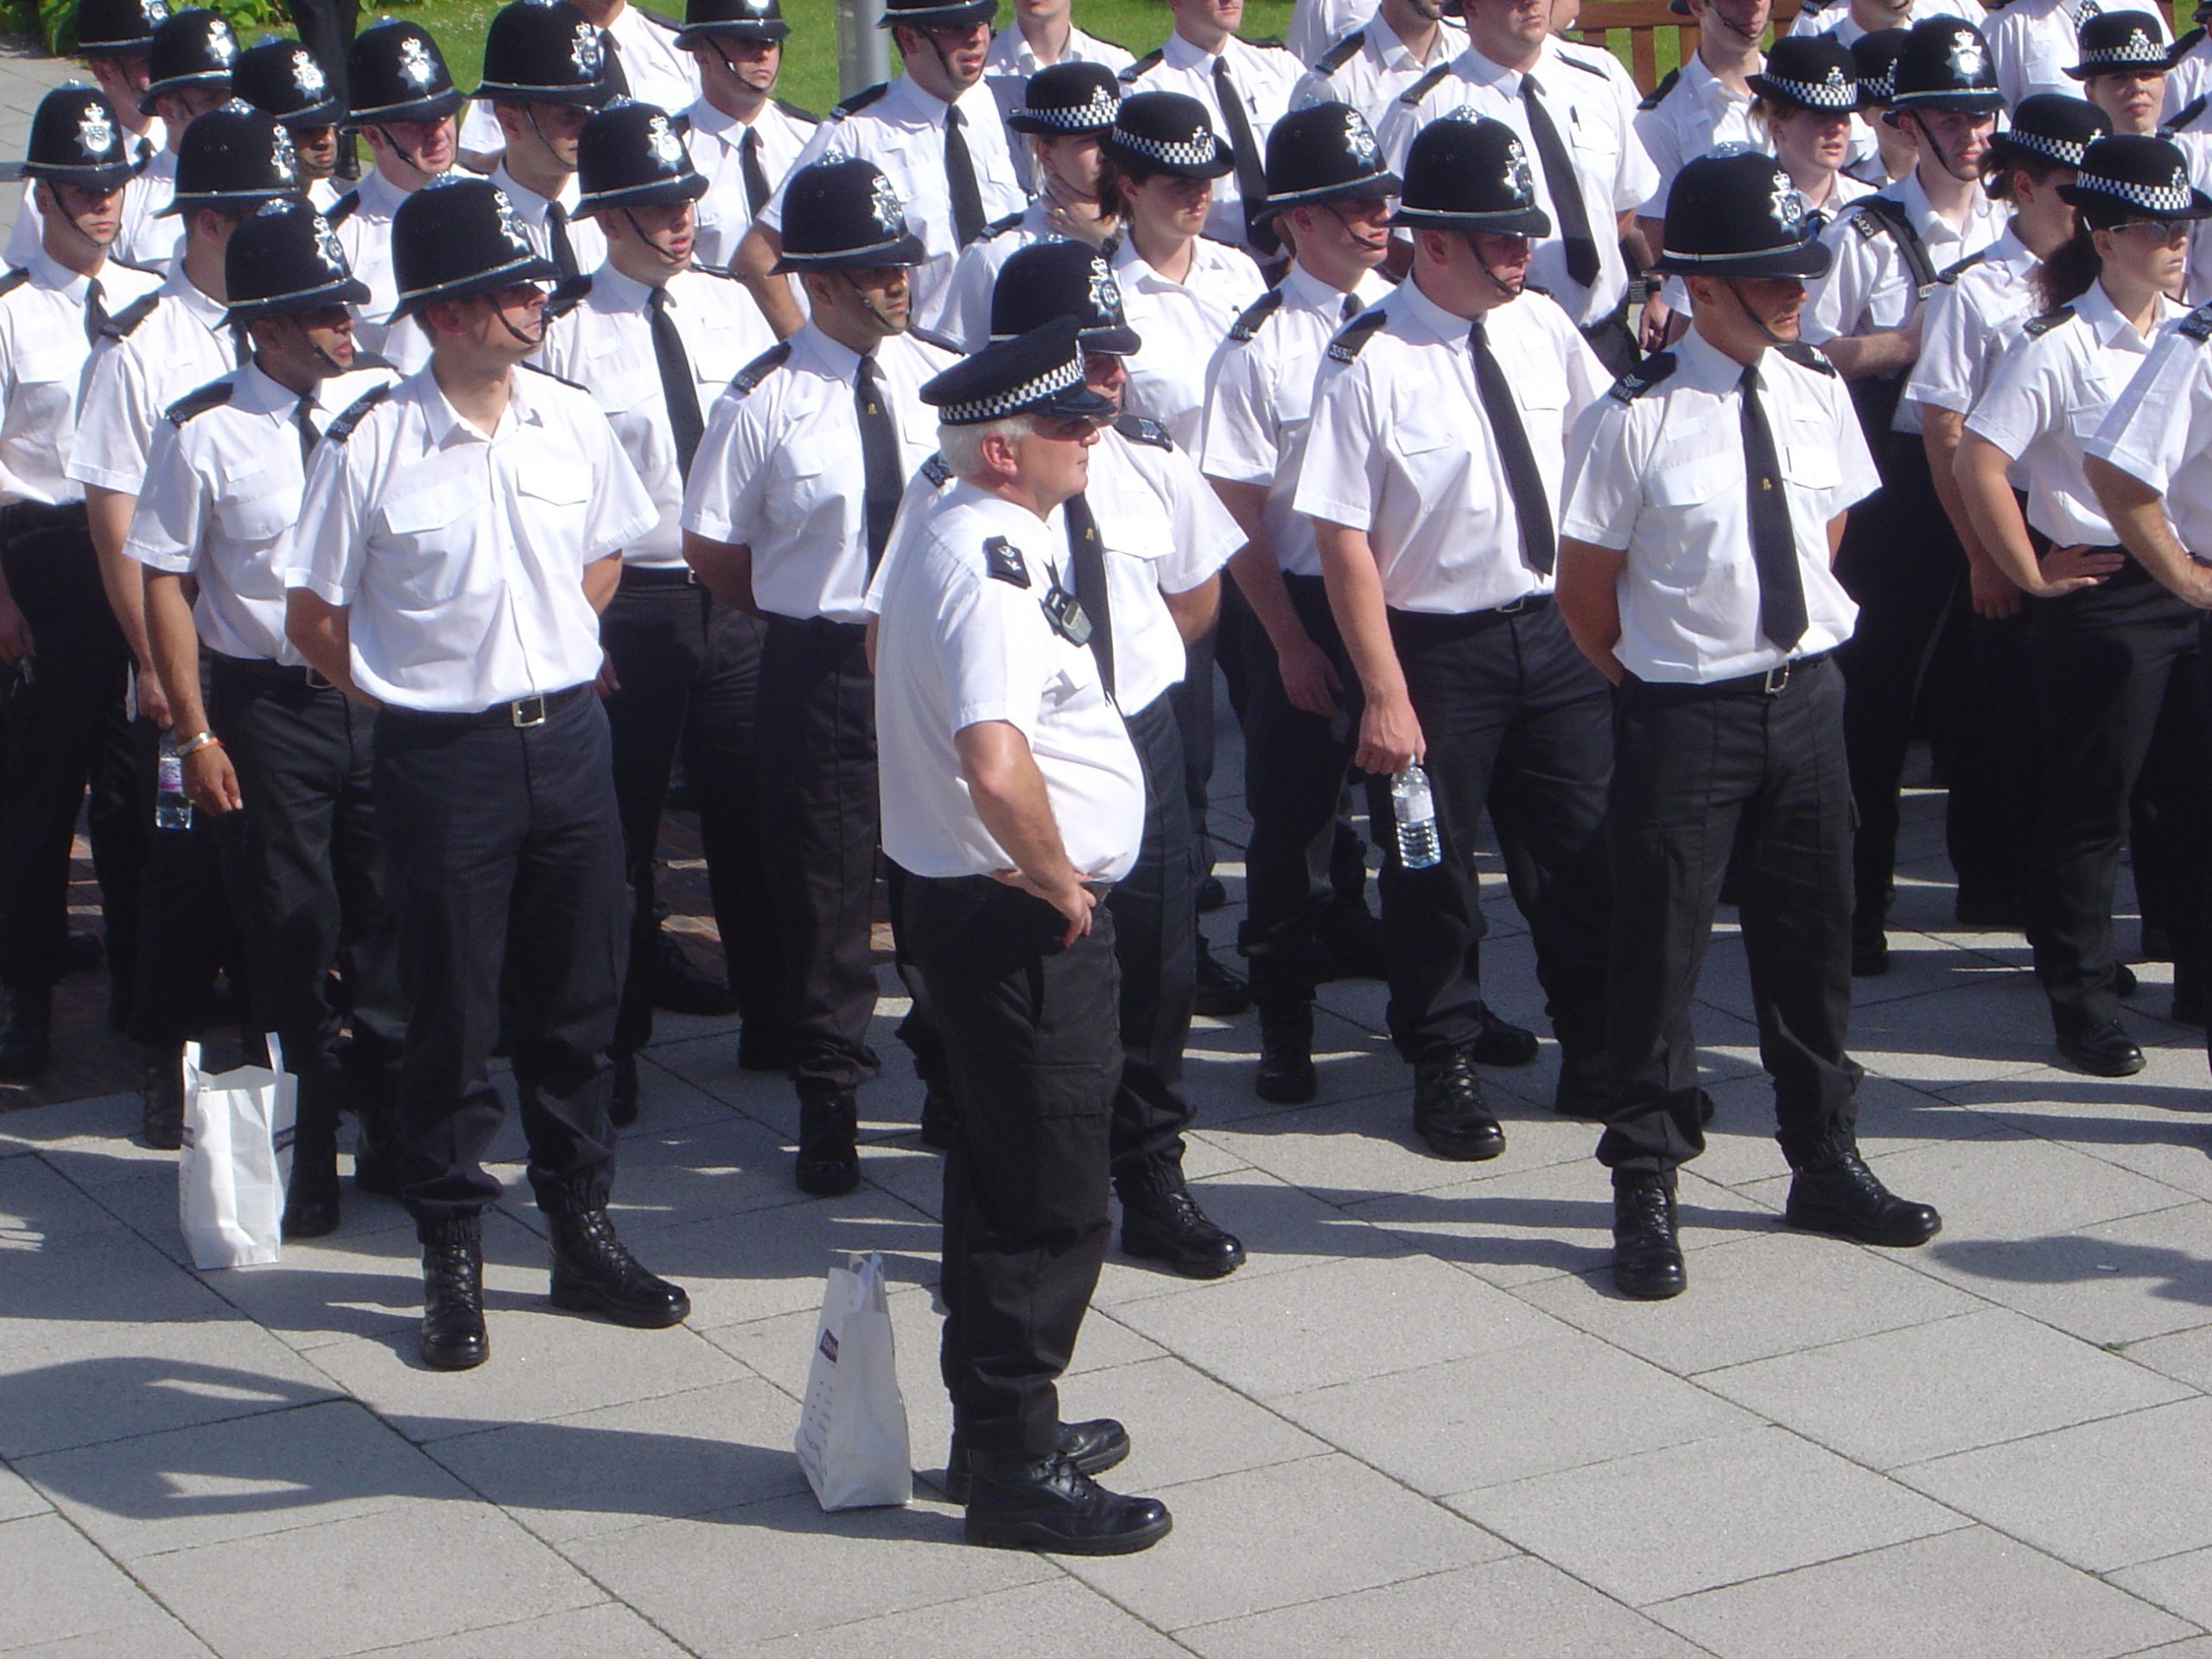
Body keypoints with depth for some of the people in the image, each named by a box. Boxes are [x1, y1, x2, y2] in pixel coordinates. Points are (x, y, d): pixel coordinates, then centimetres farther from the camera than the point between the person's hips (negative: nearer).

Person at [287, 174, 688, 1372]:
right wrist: (421, 692, 2)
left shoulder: (571, 421, 1)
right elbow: (314, 620, -2)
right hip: (442, 762, -4)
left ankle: (583, 1233, 26)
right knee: (449, 1016, 4)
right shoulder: (369, 446, -12)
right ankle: (452, 1260, 18)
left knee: (575, 1001, 12)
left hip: (569, 738, 4)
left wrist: (550, 661, 9)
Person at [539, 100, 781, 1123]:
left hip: (739, 596, 4)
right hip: (626, 603, -4)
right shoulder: (568, 337, -9)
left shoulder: (735, 309, 5)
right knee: (621, 835, 7)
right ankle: (615, 1048, 20)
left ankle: (772, 1025, 27)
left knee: (751, 817, 11)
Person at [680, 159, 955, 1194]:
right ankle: (829, 1109, 21)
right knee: (826, 893, 6)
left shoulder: (943, 378, 1)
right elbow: (709, 546, 0)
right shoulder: (765, 402, -9)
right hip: (821, 670, -3)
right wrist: (800, 615, 6)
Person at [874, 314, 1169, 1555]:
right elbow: (996, 766, -39)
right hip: (1018, 918, -11)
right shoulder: (992, 565, -24)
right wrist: (1060, 885, -22)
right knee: (1052, 1201, -1)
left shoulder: (958, 524, 10)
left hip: (990, 904, 11)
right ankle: (1016, 1469, 8)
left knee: (1009, 1179, 20)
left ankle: (1004, 1427, 33)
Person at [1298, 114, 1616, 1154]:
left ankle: (1598, 1060, 28)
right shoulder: (1370, 361, -15)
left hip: (1555, 631, 5)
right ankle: (1444, 1070, 28)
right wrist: (1384, 695, -16)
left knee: (1592, 854, 10)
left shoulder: (1542, 327, 1)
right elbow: (1344, 539, -15)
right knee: (1433, 872, 8)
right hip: (1435, 647, -4)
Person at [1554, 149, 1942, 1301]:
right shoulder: (1633, 421, -15)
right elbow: (1584, 592, -6)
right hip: (1683, 718, -5)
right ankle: (1645, 1192, 16)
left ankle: (1826, 1167, 32)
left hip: (1806, 698, 5)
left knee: (1812, 938, 16)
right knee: (1658, 953, 2)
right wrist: (1662, 682, 3)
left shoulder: (1818, 395, 2)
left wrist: (1792, 648, 10)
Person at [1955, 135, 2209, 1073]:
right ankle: (2081, 1002, 13)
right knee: (2092, 808, 2)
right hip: (2103, 599, -6)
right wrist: (2032, 573, -10)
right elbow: (1980, 465, -17)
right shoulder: (2059, 347, -12)